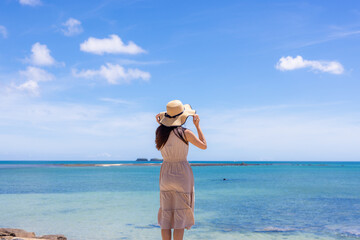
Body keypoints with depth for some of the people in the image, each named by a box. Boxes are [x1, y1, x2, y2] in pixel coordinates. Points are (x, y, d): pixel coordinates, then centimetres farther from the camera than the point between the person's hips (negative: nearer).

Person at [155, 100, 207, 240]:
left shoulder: (160, 132, -1)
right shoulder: (185, 133, -12)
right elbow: (204, 146, 1)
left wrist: (160, 124, 20)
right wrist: (197, 126, 8)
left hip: (165, 174, 4)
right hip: (182, 175, -4)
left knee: (165, 216, 8)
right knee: (180, 216, 0)